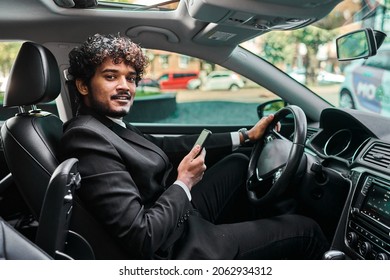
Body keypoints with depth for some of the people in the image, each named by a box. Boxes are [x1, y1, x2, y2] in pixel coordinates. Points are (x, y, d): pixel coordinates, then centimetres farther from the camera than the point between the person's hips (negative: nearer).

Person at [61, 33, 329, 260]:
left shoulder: (111, 123, 2)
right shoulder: (87, 137, -26)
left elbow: (166, 146, 7)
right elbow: (142, 239, -30)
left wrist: (244, 136, 9)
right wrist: (184, 182, -17)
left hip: (181, 213, 9)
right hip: (177, 248, -9)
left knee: (238, 161, 24)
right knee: (305, 230, 0)